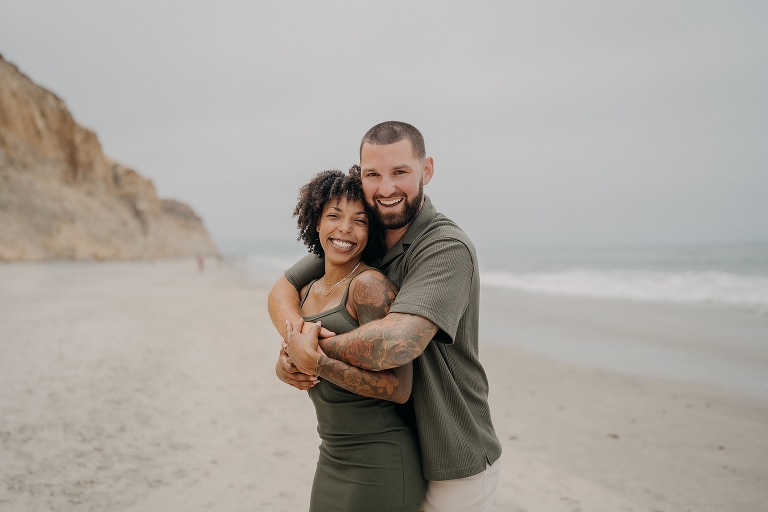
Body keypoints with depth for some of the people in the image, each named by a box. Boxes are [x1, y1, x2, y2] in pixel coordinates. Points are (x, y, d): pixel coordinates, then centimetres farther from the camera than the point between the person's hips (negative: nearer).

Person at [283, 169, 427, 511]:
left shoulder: (370, 284, -16)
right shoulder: (306, 293, 7)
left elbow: (399, 388, -22)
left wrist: (317, 363, -23)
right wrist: (289, 359, 1)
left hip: (379, 467, -7)